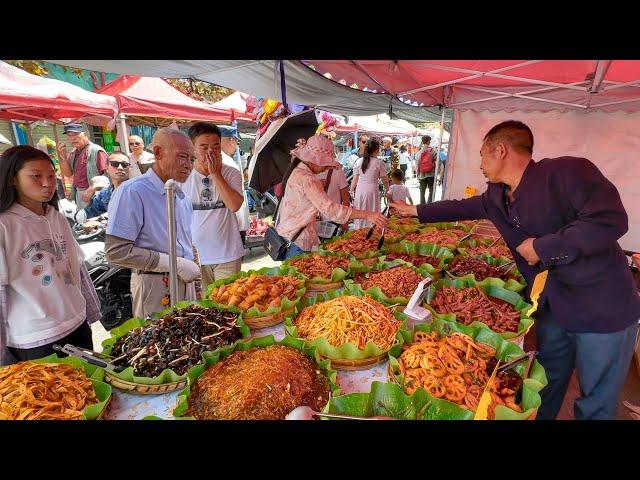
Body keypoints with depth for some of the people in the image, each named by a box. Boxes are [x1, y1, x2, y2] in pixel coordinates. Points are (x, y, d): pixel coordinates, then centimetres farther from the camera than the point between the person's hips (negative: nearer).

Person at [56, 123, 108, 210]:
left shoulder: (96, 151, -11)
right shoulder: (73, 153, 14)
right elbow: (68, 173, 13)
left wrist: (91, 190, -23)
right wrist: (62, 156, -1)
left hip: (93, 195, -7)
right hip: (78, 193, 8)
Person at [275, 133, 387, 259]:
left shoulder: (297, 172, 9)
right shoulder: (306, 179, -23)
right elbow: (330, 209, -31)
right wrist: (367, 214, -30)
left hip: (288, 234, 10)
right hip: (297, 242, -10)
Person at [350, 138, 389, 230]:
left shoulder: (359, 161, 2)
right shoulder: (379, 162, -6)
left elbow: (355, 179, 3)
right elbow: (385, 180, 0)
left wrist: (351, 191, 14)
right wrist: (387, 189, 17)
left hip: (360, 189, 3)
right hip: (372, 190, -3)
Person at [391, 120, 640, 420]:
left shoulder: (567, 172, -21)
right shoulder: (496, 195, 2)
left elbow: (611, 220, -29)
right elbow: (463, 207, 18)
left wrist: (542, 247, -23)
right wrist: (415, 211, 24)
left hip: (602, 309, -6)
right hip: (550, 306, 6)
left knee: (596, 405, 13)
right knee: (546, 385, 23)